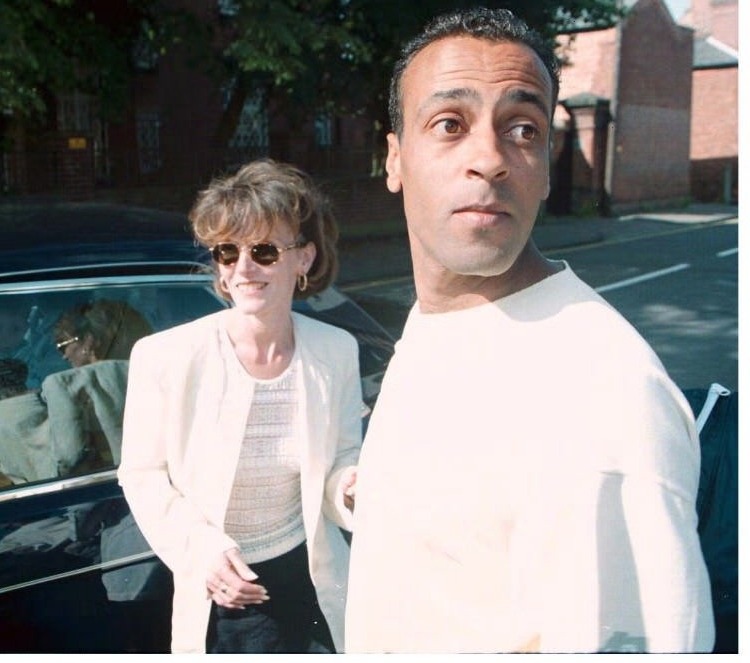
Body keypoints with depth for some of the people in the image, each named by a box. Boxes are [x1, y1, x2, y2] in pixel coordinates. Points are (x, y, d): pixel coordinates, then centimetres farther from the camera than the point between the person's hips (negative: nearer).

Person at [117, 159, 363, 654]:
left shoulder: (337, 351, -9)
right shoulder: (165, 357, -18)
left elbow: (343, 459, 1)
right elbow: (142, 475, -8)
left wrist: (351, 489, -21)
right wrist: (200, 547, -20)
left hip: (311, 577, 3)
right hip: (218, 594, -2)